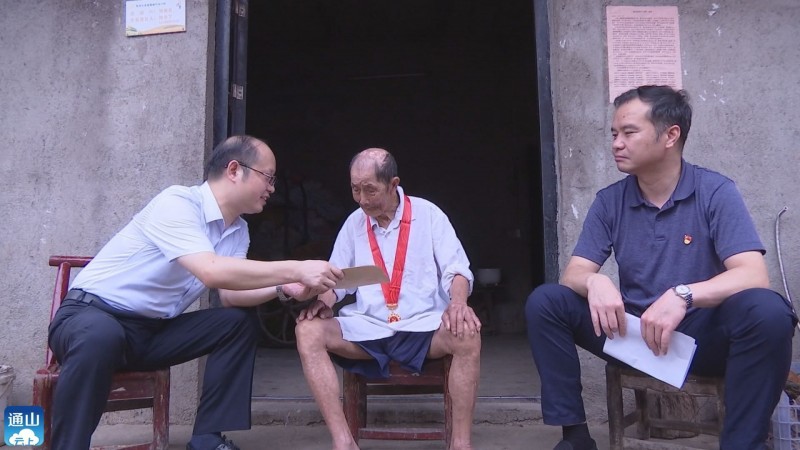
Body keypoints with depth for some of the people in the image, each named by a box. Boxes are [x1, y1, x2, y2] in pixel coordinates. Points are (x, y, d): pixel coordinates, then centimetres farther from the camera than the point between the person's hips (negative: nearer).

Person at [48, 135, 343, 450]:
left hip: (153, 330, 8)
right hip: (92, 315, -7)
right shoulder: (177, 202, -22)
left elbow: (229, 295, -2)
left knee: (240, 322, -6)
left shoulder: (238, 230, 5)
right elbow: (212, 271, -35)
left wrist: (283, 288, -18)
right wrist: (295, 269, -33)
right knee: (102, 336, -40)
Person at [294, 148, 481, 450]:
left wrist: (458, 302, -24)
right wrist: (323, 299, -9)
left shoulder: (427, 213, 3)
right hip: (367, 328, 3)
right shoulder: (354, 222, 12)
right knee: (308, 331, -23)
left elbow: (456, 267, -2)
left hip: (422, 326, -3)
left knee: (467, 334, -34)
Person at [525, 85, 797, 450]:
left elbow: (754, 276, -19)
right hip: (633, 331, 3)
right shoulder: (609, 202, 2)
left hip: (701, 333, -3)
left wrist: (683, 296, -38)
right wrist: (594, 282, -28)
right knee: (544, 302, -15)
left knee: (767, 311, -33)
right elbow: (573, 274, -2)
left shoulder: (716, 192, -8)